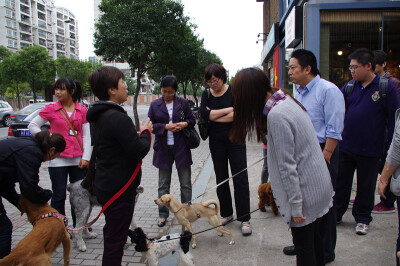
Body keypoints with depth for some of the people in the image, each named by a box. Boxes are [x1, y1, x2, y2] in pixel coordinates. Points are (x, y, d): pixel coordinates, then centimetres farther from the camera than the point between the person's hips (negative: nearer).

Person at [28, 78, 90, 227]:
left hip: (78, 160, 2)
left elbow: (86, 135, 5)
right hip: (58, 159, -1)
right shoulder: (51, 109, 2)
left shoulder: (82, 111, 5)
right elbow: (32, 126, 8)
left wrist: (86, 157, -2)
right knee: (59, 196, 4)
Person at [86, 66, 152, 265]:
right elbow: (139, 151, -24)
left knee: (112, 231, 24)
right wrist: (146, 132, -7)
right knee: (116, 237, 3)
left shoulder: (101, 115, 8)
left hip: (105, 185, 10)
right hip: (119, 189, -10)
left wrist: (138, 134, 4)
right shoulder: (118, 118, -24)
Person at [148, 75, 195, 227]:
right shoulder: (155, 105, 2)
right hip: (163, 148, 1)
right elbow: (151, 125, 0)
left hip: (181, 147, 0)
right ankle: (163, 214, 22)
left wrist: (185, 124, -14)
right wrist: (166, 127, -16)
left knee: (186, 183, 8)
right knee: (163, 184, 10)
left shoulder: (182, 103, 1)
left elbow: (192, 119, 8)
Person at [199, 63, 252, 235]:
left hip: (235, 139, -4)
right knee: (221, 179, 12)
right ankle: (226, 214, 26)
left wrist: (213, 116, -13)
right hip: (216, 142, 4)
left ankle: (244, 219, 5)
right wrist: (227, 110, -14)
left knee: (240, 179, -3)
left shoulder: (233, 91, -7)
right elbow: (204, 113, -11)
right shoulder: (206, 95, 5)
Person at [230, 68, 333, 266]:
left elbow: (287, 165, -23)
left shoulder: (276, 116, -25)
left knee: (303, 245, 6)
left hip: (304, 190, -9)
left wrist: (295, 206, -19)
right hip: (317, 185, 9)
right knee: (313, 238, 24)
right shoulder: (286, 99, 3)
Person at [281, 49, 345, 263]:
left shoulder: (328, 90, -13)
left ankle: (325, 252, 19)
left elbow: (334, 129, -17)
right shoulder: (298, 92, 13)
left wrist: (324, 158, -20)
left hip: (322, 153, -8)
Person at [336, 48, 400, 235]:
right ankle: (336, 214, 29)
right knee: (340, 182, 12)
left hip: (370, 149, -3)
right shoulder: (348, 88, 4)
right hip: (345, 146, 3)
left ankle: (362, 219, 29)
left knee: (366, 186, 12)